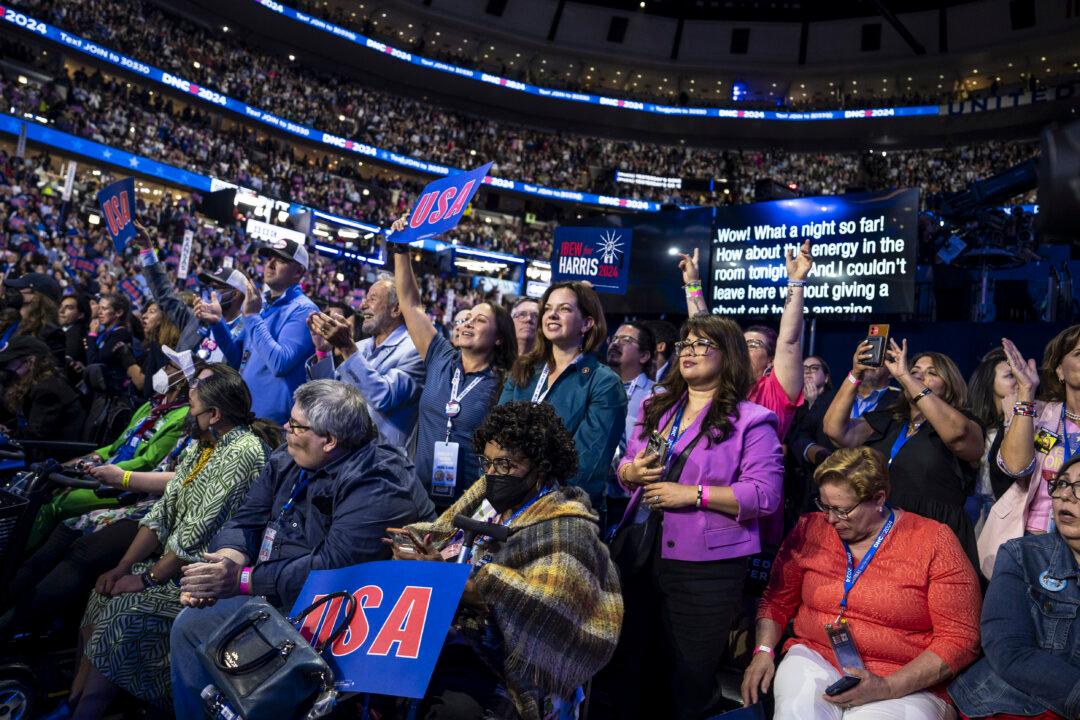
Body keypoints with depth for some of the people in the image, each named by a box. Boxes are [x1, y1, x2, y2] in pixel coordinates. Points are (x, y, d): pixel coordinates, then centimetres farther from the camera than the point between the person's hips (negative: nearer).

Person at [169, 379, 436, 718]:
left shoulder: (377, 485, -23)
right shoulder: (289, 460, 6)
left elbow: (335, 566, -30)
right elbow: (246, 521, 6)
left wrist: (244, 579, -28)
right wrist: (225, 561, -16)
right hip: (271, 588, 8)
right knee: (189, 624, 0)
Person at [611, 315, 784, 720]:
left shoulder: (750, 421, -7)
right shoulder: (655, 409, 12)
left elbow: (765, 495, -16)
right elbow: (625, 466, 18)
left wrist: (694, 494, -21)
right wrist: (630, 472, -6)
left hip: (706, 567, -5)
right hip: (640, 554, 6)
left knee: (690, 679, 9)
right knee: (627, 663, 18)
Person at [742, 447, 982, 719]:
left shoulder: (934, 543, -5)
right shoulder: (811, 529, 5)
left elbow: (960, 639, -7)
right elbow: (777, 602, 15)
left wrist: (887, 688, -16)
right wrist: (764, 651, -3)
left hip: (907, 685, -2)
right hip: (814, 659, 2)